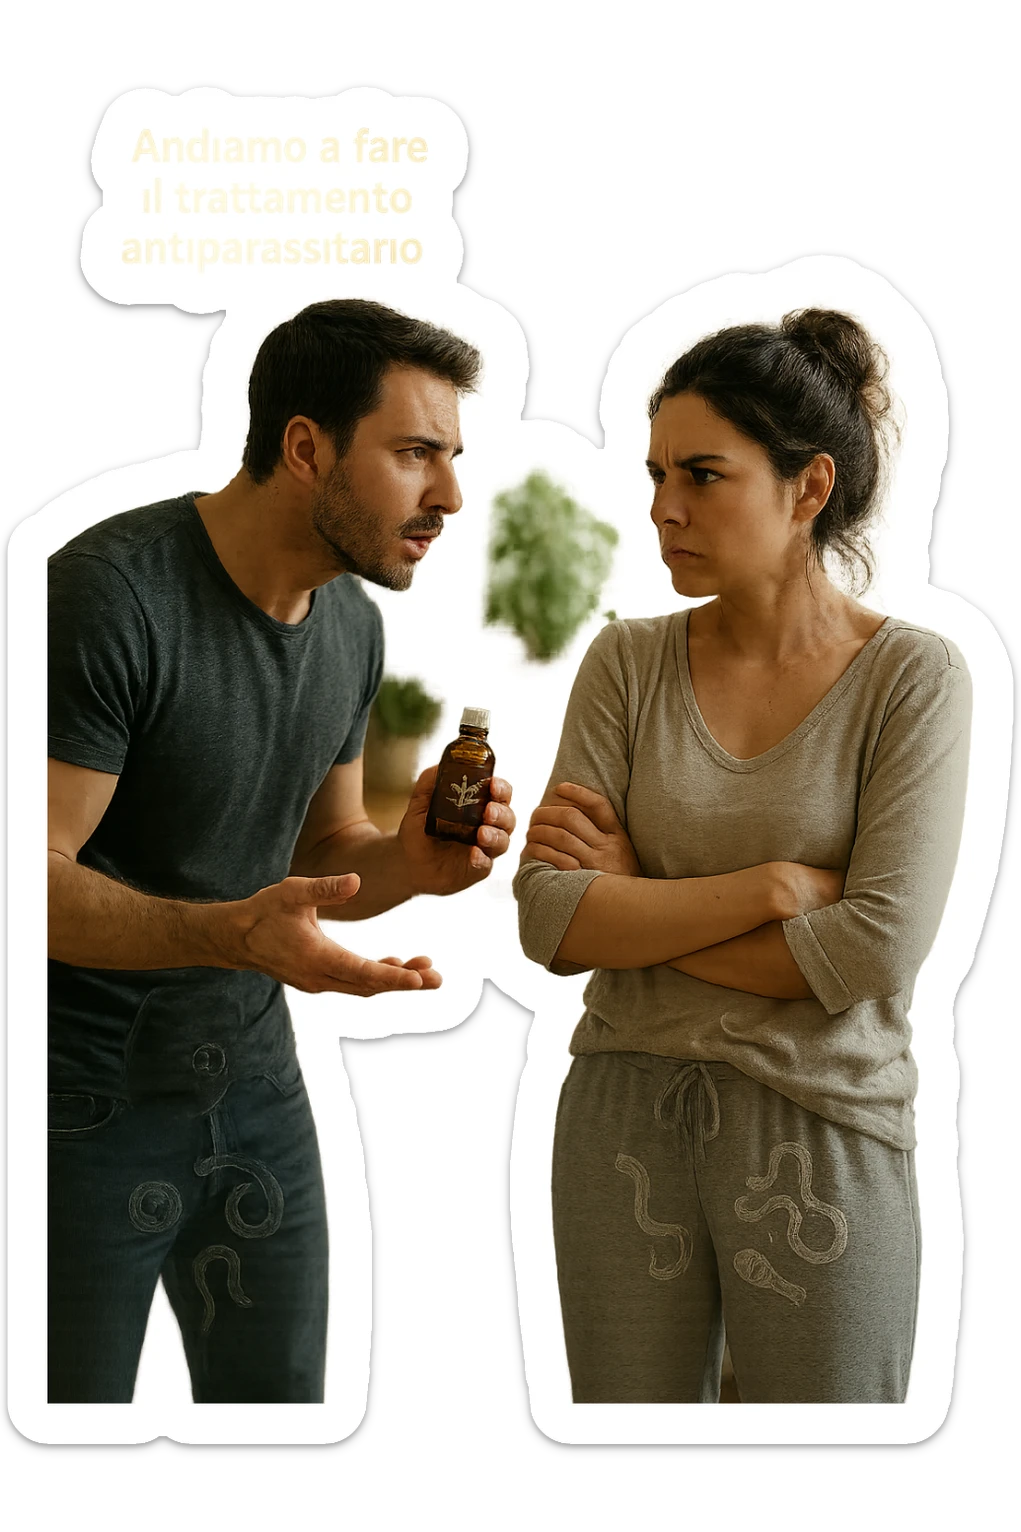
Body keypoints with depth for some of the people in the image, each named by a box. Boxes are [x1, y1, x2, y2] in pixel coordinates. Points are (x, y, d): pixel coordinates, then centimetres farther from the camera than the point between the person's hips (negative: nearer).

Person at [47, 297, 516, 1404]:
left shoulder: (352, 621, 3)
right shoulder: (110, 593, -22)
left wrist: (410, 861, -10)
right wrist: (230, 932, -39)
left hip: (253, 1083, 7)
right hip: (83, 1104, -7)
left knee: (278, 1393, 15)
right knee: (76, 1398, 6)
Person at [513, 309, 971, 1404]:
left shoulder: (913, 676, -7)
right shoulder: (627, 664, 1)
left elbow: (874, 951, -17)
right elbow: (549, 921, -7)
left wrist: (631, 904, -10)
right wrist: (771, 886, -16)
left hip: (820, 1128, -2)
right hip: (624, 1113, 3)